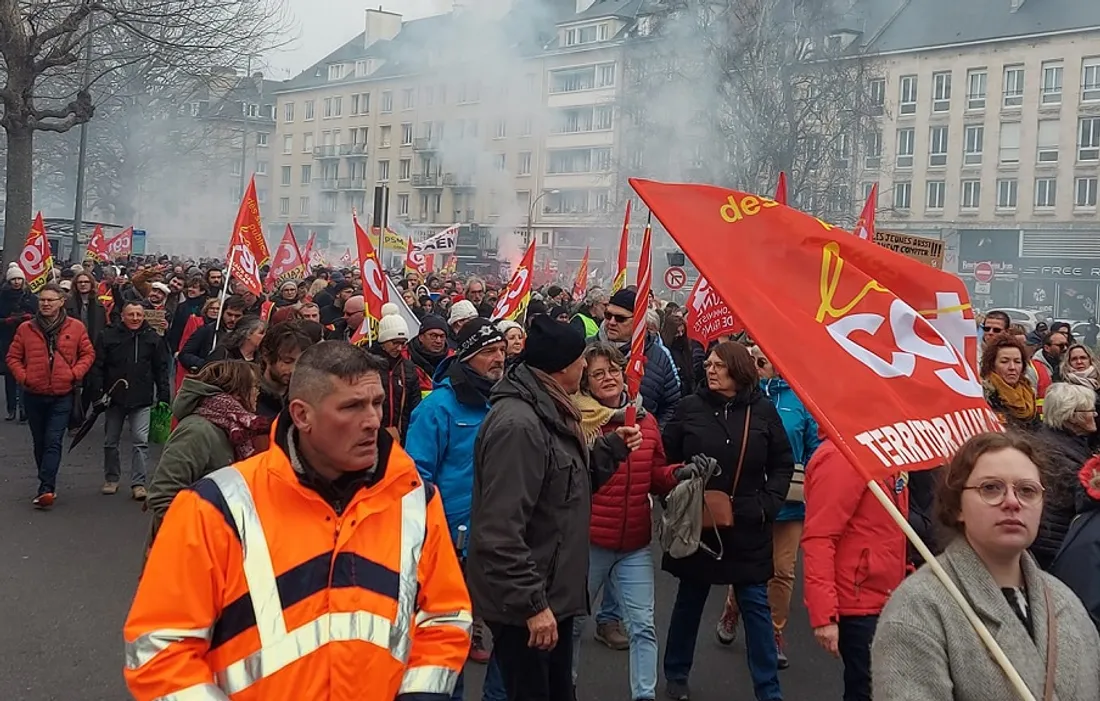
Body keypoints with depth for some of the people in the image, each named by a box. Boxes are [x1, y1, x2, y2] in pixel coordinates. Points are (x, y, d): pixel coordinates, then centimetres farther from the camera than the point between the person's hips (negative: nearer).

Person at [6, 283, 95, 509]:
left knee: (53, 442, -10)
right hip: (34, 395, 3)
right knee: (40, 442, 12)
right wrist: (23, 376, -8)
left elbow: (88, 354, 4)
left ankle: (46, 488, -15)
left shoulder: (76, 327, -1)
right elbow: (13, 357, 7)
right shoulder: (26, 328, 2)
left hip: (62, 396, -3)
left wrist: (75, 373, -10)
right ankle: (48, 487, 25)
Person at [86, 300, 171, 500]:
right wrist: (97, 393, -10)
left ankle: (138, 483, 0)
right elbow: (97, 367, -2)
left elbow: (161, 369, 6)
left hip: (141, 400, -1)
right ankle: (111, 478, 28)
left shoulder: (153, 338, 3)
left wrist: (164, 397, 1)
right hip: (114, 398, 1)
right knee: (110, 441, 12)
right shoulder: (108, 336, -1)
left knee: (141, 441, -5)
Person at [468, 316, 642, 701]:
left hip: (552, 593, 10)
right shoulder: (517, 424, -26)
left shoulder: (549, 412, 8)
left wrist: (612, 447, 8)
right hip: (524, 606, -10)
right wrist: (532, 604, -26)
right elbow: (500, 533, -30)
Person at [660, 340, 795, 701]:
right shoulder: (690, 408, -4)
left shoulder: (763, 410, -3)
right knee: (689, 600, 15)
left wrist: (768, 504, -8)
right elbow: (665, 460, 0)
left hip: (748, 527, 0)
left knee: (756, 606, 5)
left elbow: (783, 465, 4)